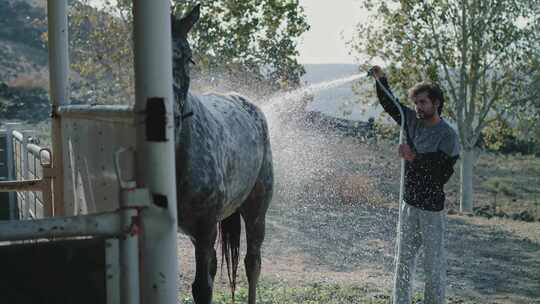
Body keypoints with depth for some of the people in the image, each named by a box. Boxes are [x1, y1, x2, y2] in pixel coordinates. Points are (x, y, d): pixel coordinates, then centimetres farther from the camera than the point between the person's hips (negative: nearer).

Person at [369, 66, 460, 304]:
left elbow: (443, 173, -21)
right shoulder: (412, 120, 6)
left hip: (432, 206, -6)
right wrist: (381, 79, 7)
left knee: (434, 261, 1)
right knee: (403, 258, 11)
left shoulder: (447, 135, -13)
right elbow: (389, 104, 18)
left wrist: (414, 158, -25)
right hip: (409, 203, 6)